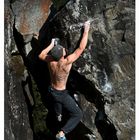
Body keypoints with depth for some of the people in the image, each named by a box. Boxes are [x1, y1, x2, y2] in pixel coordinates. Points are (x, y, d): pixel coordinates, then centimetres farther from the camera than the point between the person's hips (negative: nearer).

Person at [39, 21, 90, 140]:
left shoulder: (50, 60, -18)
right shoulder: (66, 62, -33)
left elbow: (40, 55, 6)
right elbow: (81, 48, -29)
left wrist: (51, 45, 5)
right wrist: (86, 30, -23)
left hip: (52, 90, 6)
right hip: (61, 94, -6)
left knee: (57, 100, 41)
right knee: (78, 115, 1)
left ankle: (58, 115, 66)